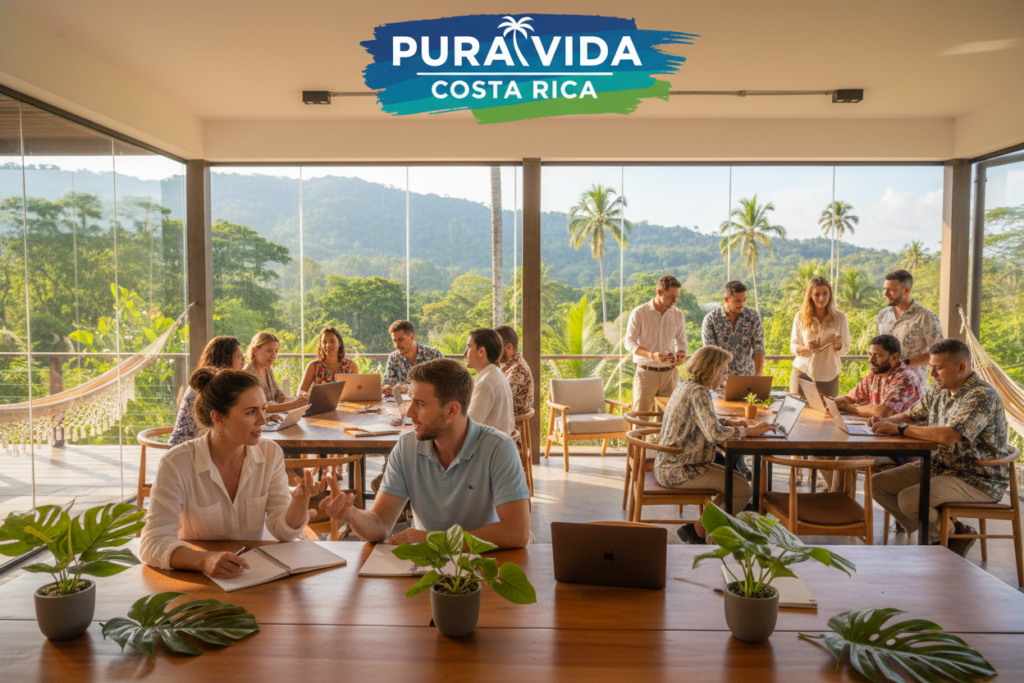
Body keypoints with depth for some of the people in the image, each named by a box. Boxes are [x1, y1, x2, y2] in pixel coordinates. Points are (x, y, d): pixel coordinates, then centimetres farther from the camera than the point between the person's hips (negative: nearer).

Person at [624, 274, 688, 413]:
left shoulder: (678, 315, 7)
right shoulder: (639, 313, -4)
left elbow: (682, 342, 16)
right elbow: (629, 342, -6)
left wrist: (681, 355, -8)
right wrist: (651, 355, -21)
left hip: (670, 372, 3)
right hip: (646, 372, -3)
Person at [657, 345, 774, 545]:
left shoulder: (686, 386, 10)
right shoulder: (698, 393, -20)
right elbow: (715, 434, -29)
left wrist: (729, 422, 8)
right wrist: (747, 431, -15)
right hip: (679, 470, -10)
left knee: (739, 480, 16)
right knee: (743, 491, -7)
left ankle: (699, 527, 18)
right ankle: (697, 531, 6)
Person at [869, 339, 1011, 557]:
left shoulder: (982, 396, -22)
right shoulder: (937, 390, 6)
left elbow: (947, 436, -36)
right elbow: (910, 416, 19)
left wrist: (898, 429, -26)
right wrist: (886, 421, -5)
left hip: (979, 481, -9)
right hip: (939, 466, 9)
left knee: (909, 499, -28)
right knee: (877, 484, -1)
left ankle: (955, 533, 3)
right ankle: (936, 532, 8)